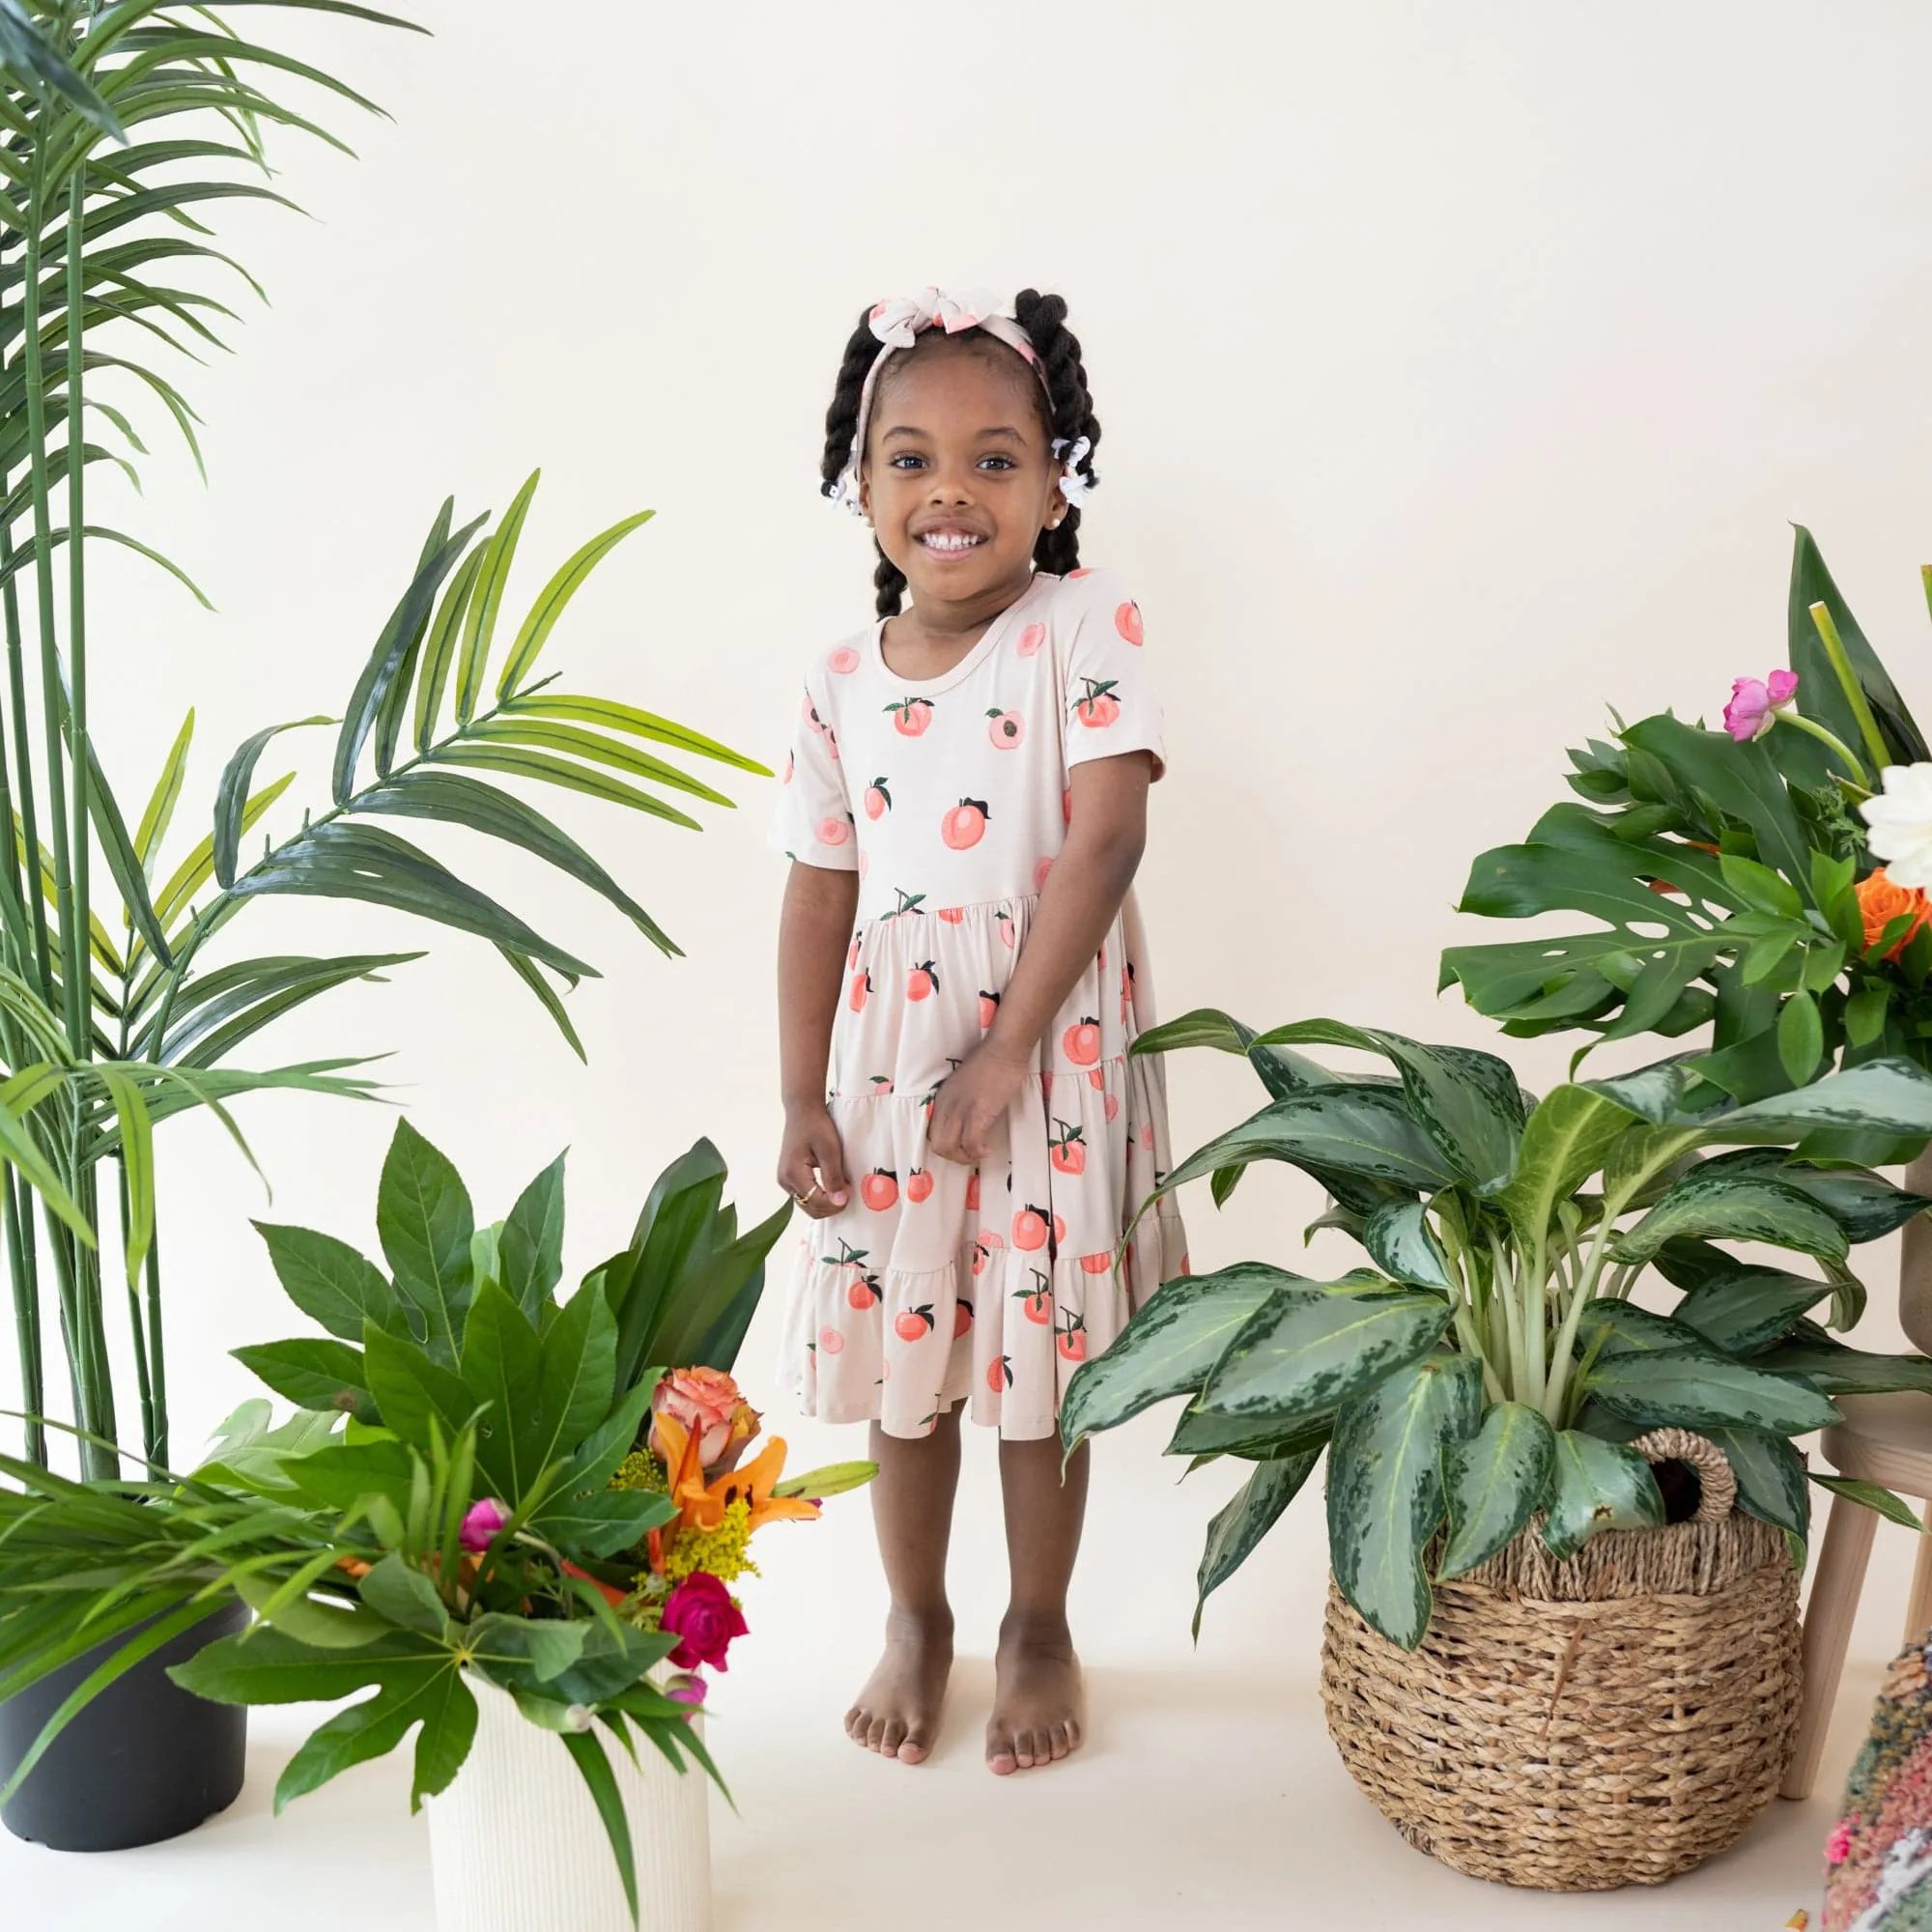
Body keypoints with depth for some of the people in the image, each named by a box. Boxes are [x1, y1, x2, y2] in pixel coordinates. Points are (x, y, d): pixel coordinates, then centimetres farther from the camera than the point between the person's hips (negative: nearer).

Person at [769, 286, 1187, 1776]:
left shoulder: (1084, 624, -9)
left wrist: (1012, 1042, -19)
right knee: (899, 1350, 13)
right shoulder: (842, 683, 2)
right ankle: (916, 1620, 35)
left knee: (1042, 1360, 9)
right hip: (890, 1053, 3)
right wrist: (802, 1096, 2)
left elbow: (1108, 836, -16)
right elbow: (821, 893, 5)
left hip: (1054, 1047, -3)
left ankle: (1041, 1629, 31)